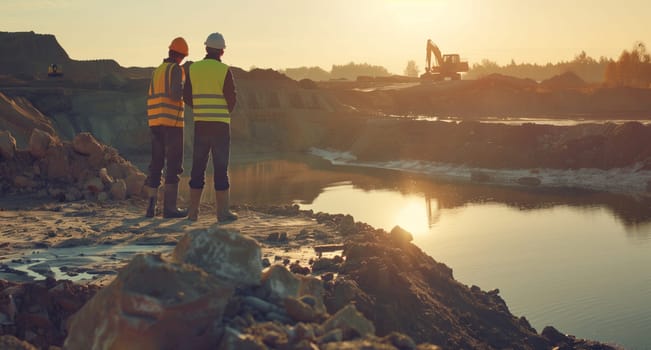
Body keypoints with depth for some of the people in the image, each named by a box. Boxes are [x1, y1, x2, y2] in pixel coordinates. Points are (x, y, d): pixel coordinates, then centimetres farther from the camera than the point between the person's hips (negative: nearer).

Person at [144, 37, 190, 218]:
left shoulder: (157, 71, 18)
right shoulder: (177, 69, -5)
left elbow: (151, 99, 18)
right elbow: (176, 95, -19)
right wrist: (184, 87, 2)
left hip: (155, 122, 7)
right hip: (172, 121, -7)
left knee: (156, 164, 9)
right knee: (174, 165, -4)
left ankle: (151, 205, 3)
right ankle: (170, 207, -6)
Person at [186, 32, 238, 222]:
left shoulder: (193, 68, 4)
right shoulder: (224, 71, -7)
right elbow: (232, 99, -7)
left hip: (200, 125, 4)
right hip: (220, 125, -4)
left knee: (198, 168, 9)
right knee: (221, 169, -1)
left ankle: (193, 210, 10)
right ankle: (223, 211, 0)